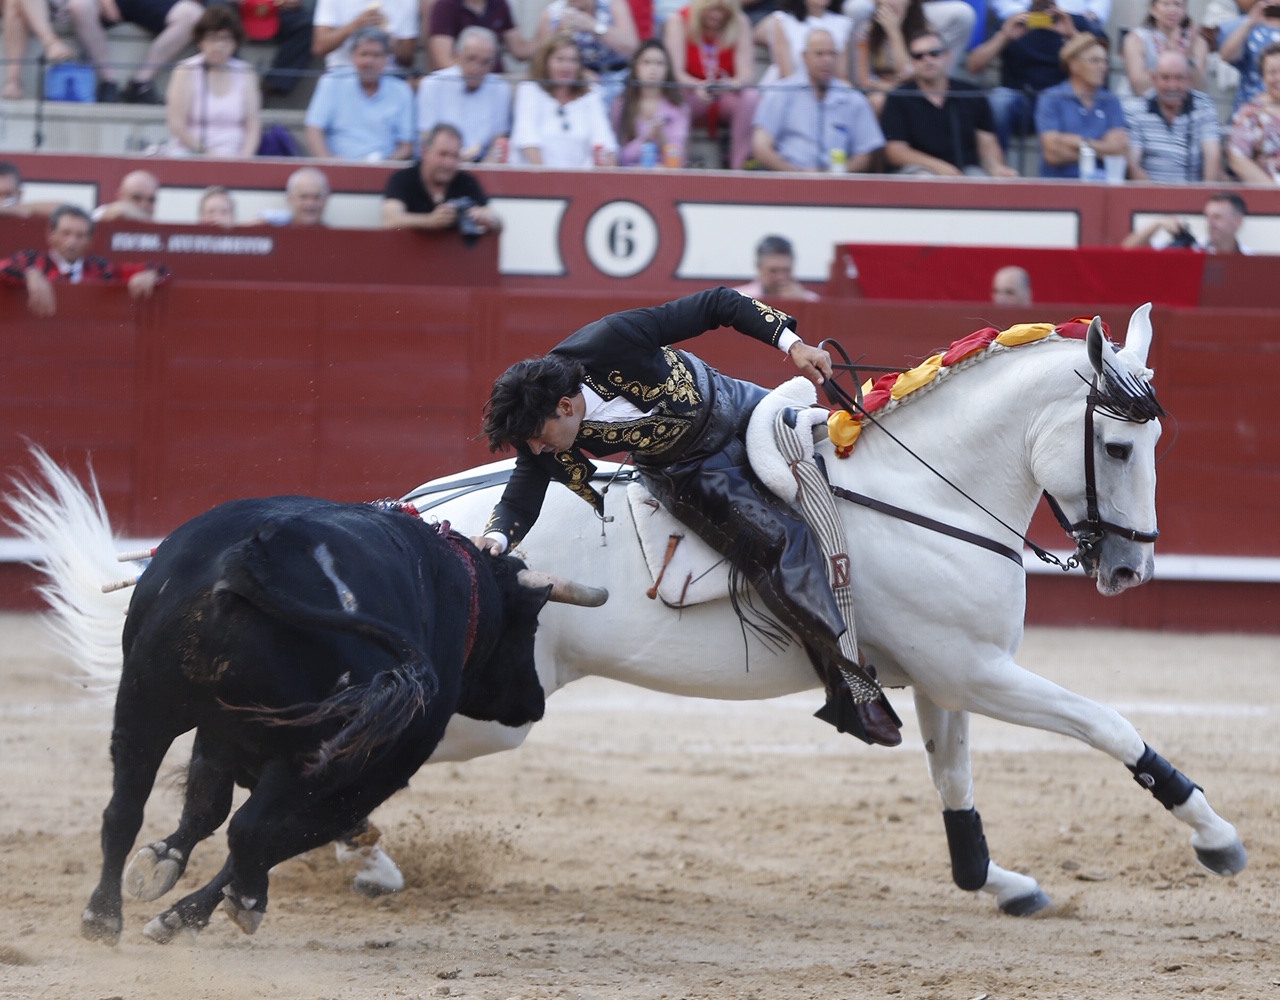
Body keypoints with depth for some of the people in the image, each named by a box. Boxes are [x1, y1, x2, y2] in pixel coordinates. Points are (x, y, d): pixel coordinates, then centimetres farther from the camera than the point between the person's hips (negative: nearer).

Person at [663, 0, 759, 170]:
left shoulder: (740, 23, -5)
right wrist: (698, 86, -41)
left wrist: (731, 84, -39)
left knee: (752, 97, -31)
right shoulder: (679, 22, -10)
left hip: (727, 97, 1)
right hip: (692, 96, -1)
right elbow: (675, 72, -18)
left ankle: (740, 167, -29)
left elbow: (747, 73, -14)